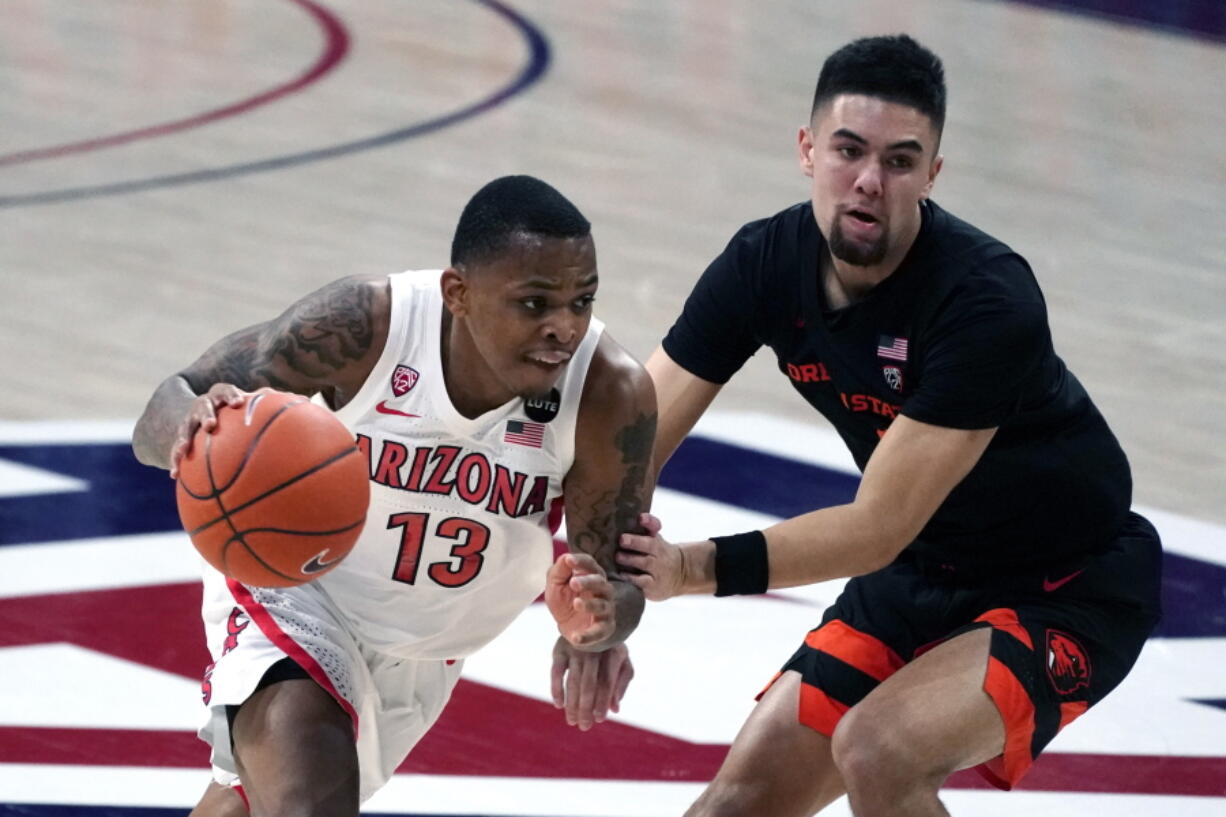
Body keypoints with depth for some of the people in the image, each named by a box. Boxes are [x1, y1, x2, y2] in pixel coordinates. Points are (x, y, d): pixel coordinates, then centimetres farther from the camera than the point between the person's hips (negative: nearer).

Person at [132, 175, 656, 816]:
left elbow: (617, 578, -20)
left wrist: (595, 622, -46)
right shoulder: (366, 325, -33)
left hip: (426, 648, 4)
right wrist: (194, 430, -53)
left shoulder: (611, 395, -30)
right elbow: (161, 418, -27)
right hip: (294, 578, -4)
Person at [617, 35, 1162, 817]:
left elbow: (880, 527, -29)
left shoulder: (988, 300, -31)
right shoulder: (766, 263, -12)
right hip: (923, 577, 6)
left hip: (1069, 594, -6)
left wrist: (700, 568, -34)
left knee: (877, 748, -30)